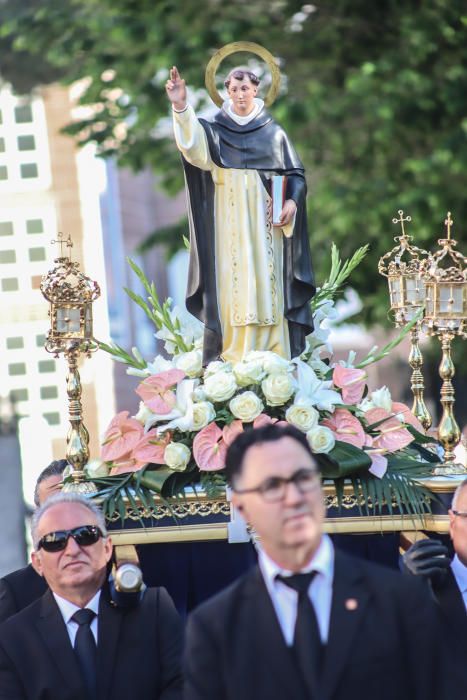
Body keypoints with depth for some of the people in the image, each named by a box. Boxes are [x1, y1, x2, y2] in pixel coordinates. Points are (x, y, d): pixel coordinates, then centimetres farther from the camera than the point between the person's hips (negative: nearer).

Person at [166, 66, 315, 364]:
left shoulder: (274, 133, 9)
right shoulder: (216, 130, 6)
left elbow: (295, 174, 8)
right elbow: (194, 142, -16)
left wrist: (292, 201, -12)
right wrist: (181, 107, -35)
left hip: (265, 223, 0)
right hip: (229, 223, 0)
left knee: (267, 284, -2)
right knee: (232, 284, -5)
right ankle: (233, 359, -4)